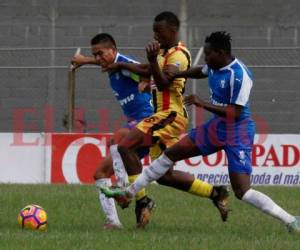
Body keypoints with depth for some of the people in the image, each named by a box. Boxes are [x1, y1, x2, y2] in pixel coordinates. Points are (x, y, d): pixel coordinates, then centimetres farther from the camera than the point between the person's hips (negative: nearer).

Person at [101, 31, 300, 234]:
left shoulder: (239, 75, -25)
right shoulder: (214, 66, 0)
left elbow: (235, 113, -27)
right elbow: (201, 72, 26)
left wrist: (203, 104, -28)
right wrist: (178, 74, 11)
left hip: (238, 131, -9)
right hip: (216, 126, 9)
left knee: (242, 191, -16)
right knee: (171, 153, 12)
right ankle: (130, 191, 25)